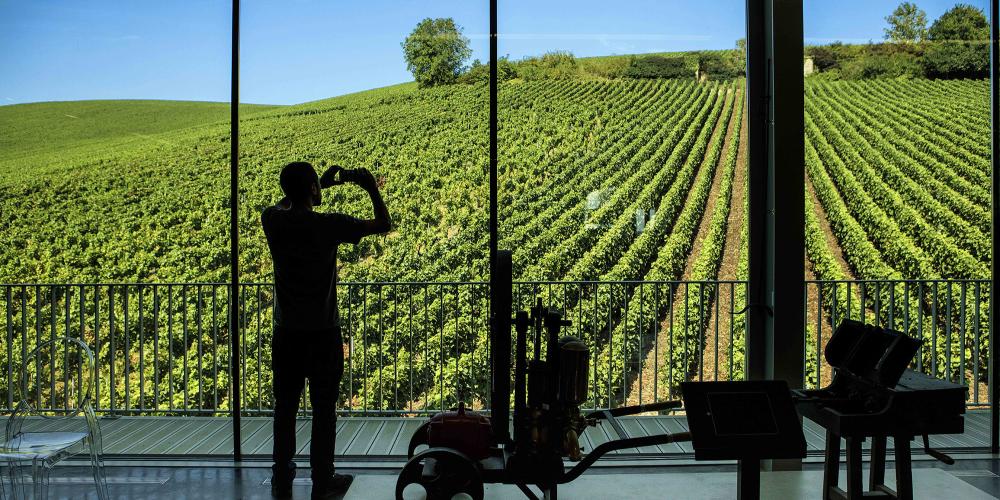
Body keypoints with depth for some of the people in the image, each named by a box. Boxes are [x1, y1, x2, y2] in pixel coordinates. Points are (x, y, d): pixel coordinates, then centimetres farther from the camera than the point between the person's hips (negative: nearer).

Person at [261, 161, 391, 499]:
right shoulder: (328, 225, -16)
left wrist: (323, 185, 23)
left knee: (285, 408, 14)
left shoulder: (273, 222, -5)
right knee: (324, 409, 7)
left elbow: (284, 204, 22)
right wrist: (372, 189, 6)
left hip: (286, 334, 4)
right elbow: (383, 225, -5)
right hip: (323, 334, -4)